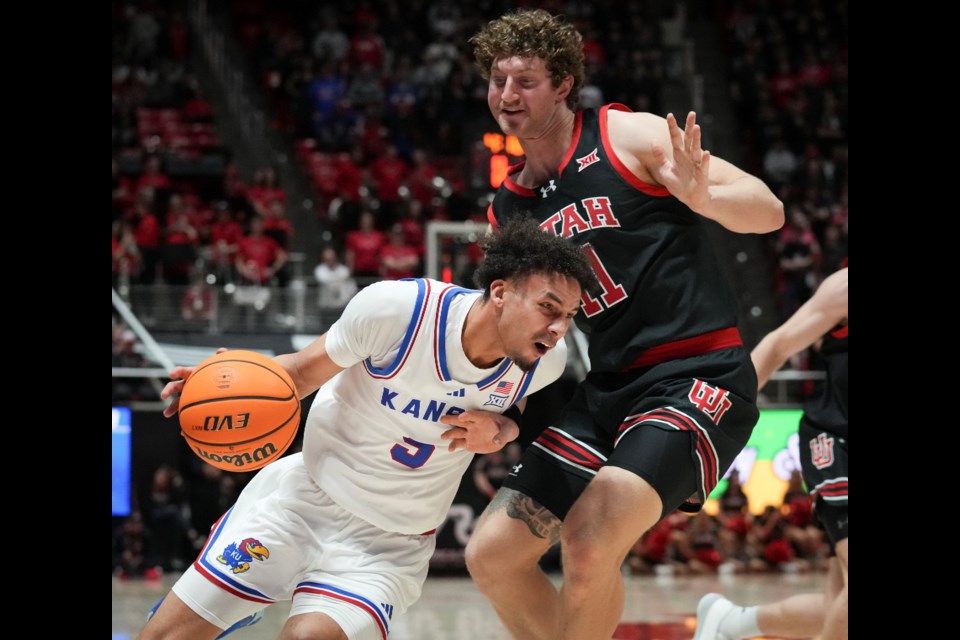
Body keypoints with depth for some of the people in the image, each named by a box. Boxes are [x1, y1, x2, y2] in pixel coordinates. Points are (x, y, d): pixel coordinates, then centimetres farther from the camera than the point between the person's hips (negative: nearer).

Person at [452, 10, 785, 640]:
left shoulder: (626, 136, -4)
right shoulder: (508, 209, 14)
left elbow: (768, 212, -10)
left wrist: (699, 195, -30)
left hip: (697, 375, -7)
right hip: (607, 392, 8)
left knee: (590, 538, -27)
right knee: (492, 556, 4)